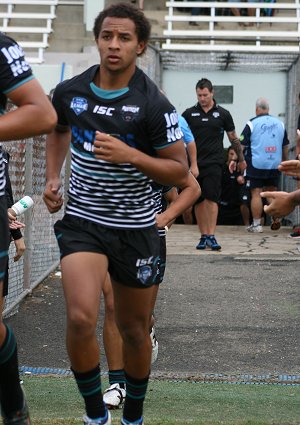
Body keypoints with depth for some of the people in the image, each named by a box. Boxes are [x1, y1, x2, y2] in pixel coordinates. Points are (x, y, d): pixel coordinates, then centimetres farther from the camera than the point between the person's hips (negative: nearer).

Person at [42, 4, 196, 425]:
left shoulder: (153, 104, -12)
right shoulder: (69, 91, -3)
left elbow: (180, 172, -9)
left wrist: (129, 155, -23)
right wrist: (53, 178, 8)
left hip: (135, 227, -1)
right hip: (82, 220, 1)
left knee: (134, 331, 12)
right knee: (81, 318, -21)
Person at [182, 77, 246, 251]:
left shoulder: (223, 114, 4)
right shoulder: (189, 113, 6)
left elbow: (233, 138, 13)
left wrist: (241, 159, 19)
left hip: (214, 162, -2)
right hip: (194, 162, 2)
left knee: (211, 198, -14)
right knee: (199, 201, 5)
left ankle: (211, 236, -15)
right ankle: (203, 236, 13)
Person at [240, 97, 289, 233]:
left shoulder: (252, 124, -5)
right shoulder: (279, 123, 8)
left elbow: (241, 145, -6)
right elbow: (285, 147, 15)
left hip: (257, 164, -4)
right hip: (275, 165, 4)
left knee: (256, 194, -1)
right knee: (272, 192, 16)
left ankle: (256, 224, -2)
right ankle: (276, 220, 13)